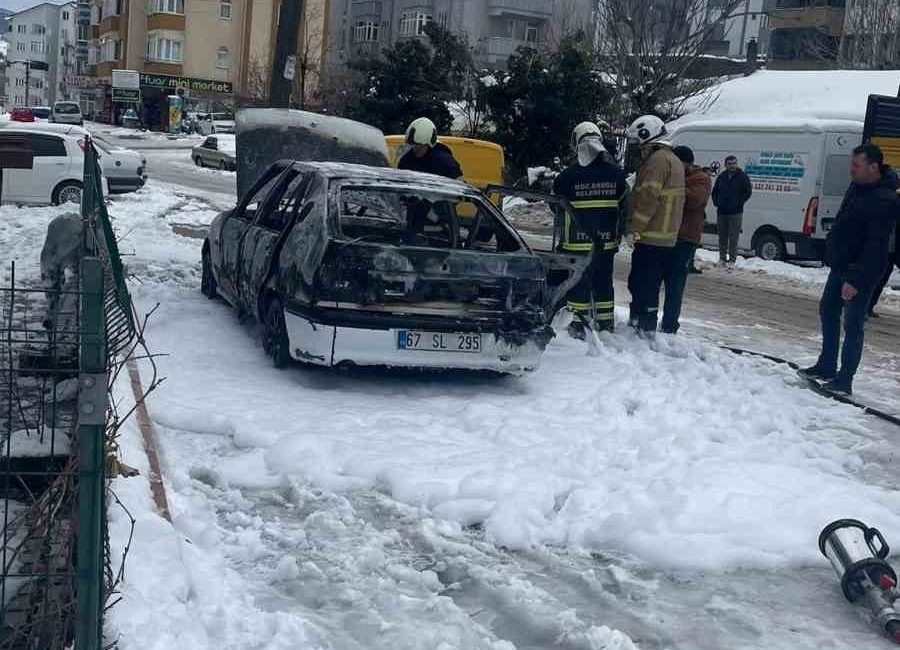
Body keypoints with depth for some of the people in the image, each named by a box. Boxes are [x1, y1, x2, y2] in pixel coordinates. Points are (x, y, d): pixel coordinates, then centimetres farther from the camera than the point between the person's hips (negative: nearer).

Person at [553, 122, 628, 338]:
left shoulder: (568, 175, -12)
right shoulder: (616, 173, 0)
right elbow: (623, 204, 8)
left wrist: (563, 235, 15)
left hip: (577, 241, -4)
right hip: (607, 240, 4)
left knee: (578, 281, 4)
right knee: (603, 281, 13)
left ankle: (578, 324, 6)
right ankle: (606, 323, 20)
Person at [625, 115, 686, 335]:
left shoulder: (658, 159, -14)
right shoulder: (673, 160, 20)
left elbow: (648, 197, -21)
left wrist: (634, 228, -18)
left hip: (651, 236, -10)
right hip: (666, 236, 10)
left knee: (643, 284, -6)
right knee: (650, 284, 17)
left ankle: (646, 327, -4)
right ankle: (637, 321, 26)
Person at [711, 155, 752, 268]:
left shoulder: (743, 177, -3)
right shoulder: (721, 177, 9)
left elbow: (748, 192, -2)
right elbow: (714, 191, 21)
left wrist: (739, 203, -8)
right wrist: (716, 202, 7)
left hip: (736, 213, -4)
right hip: (722, 212, 4)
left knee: (733, 238, -5)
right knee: (722, 237, 9)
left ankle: (732, 260, -1)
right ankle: (722, 259, 17)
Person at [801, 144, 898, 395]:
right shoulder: (857, 187, 6)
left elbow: (875, 245, -26)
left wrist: (856, 280, -28)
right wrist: (832, 252, 20)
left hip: (860, 271, -10)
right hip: (840, 265, 10)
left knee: (852, 325, -5)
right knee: (828, 312, 18)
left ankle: (844, 381, 2)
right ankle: (826, 367, 31)